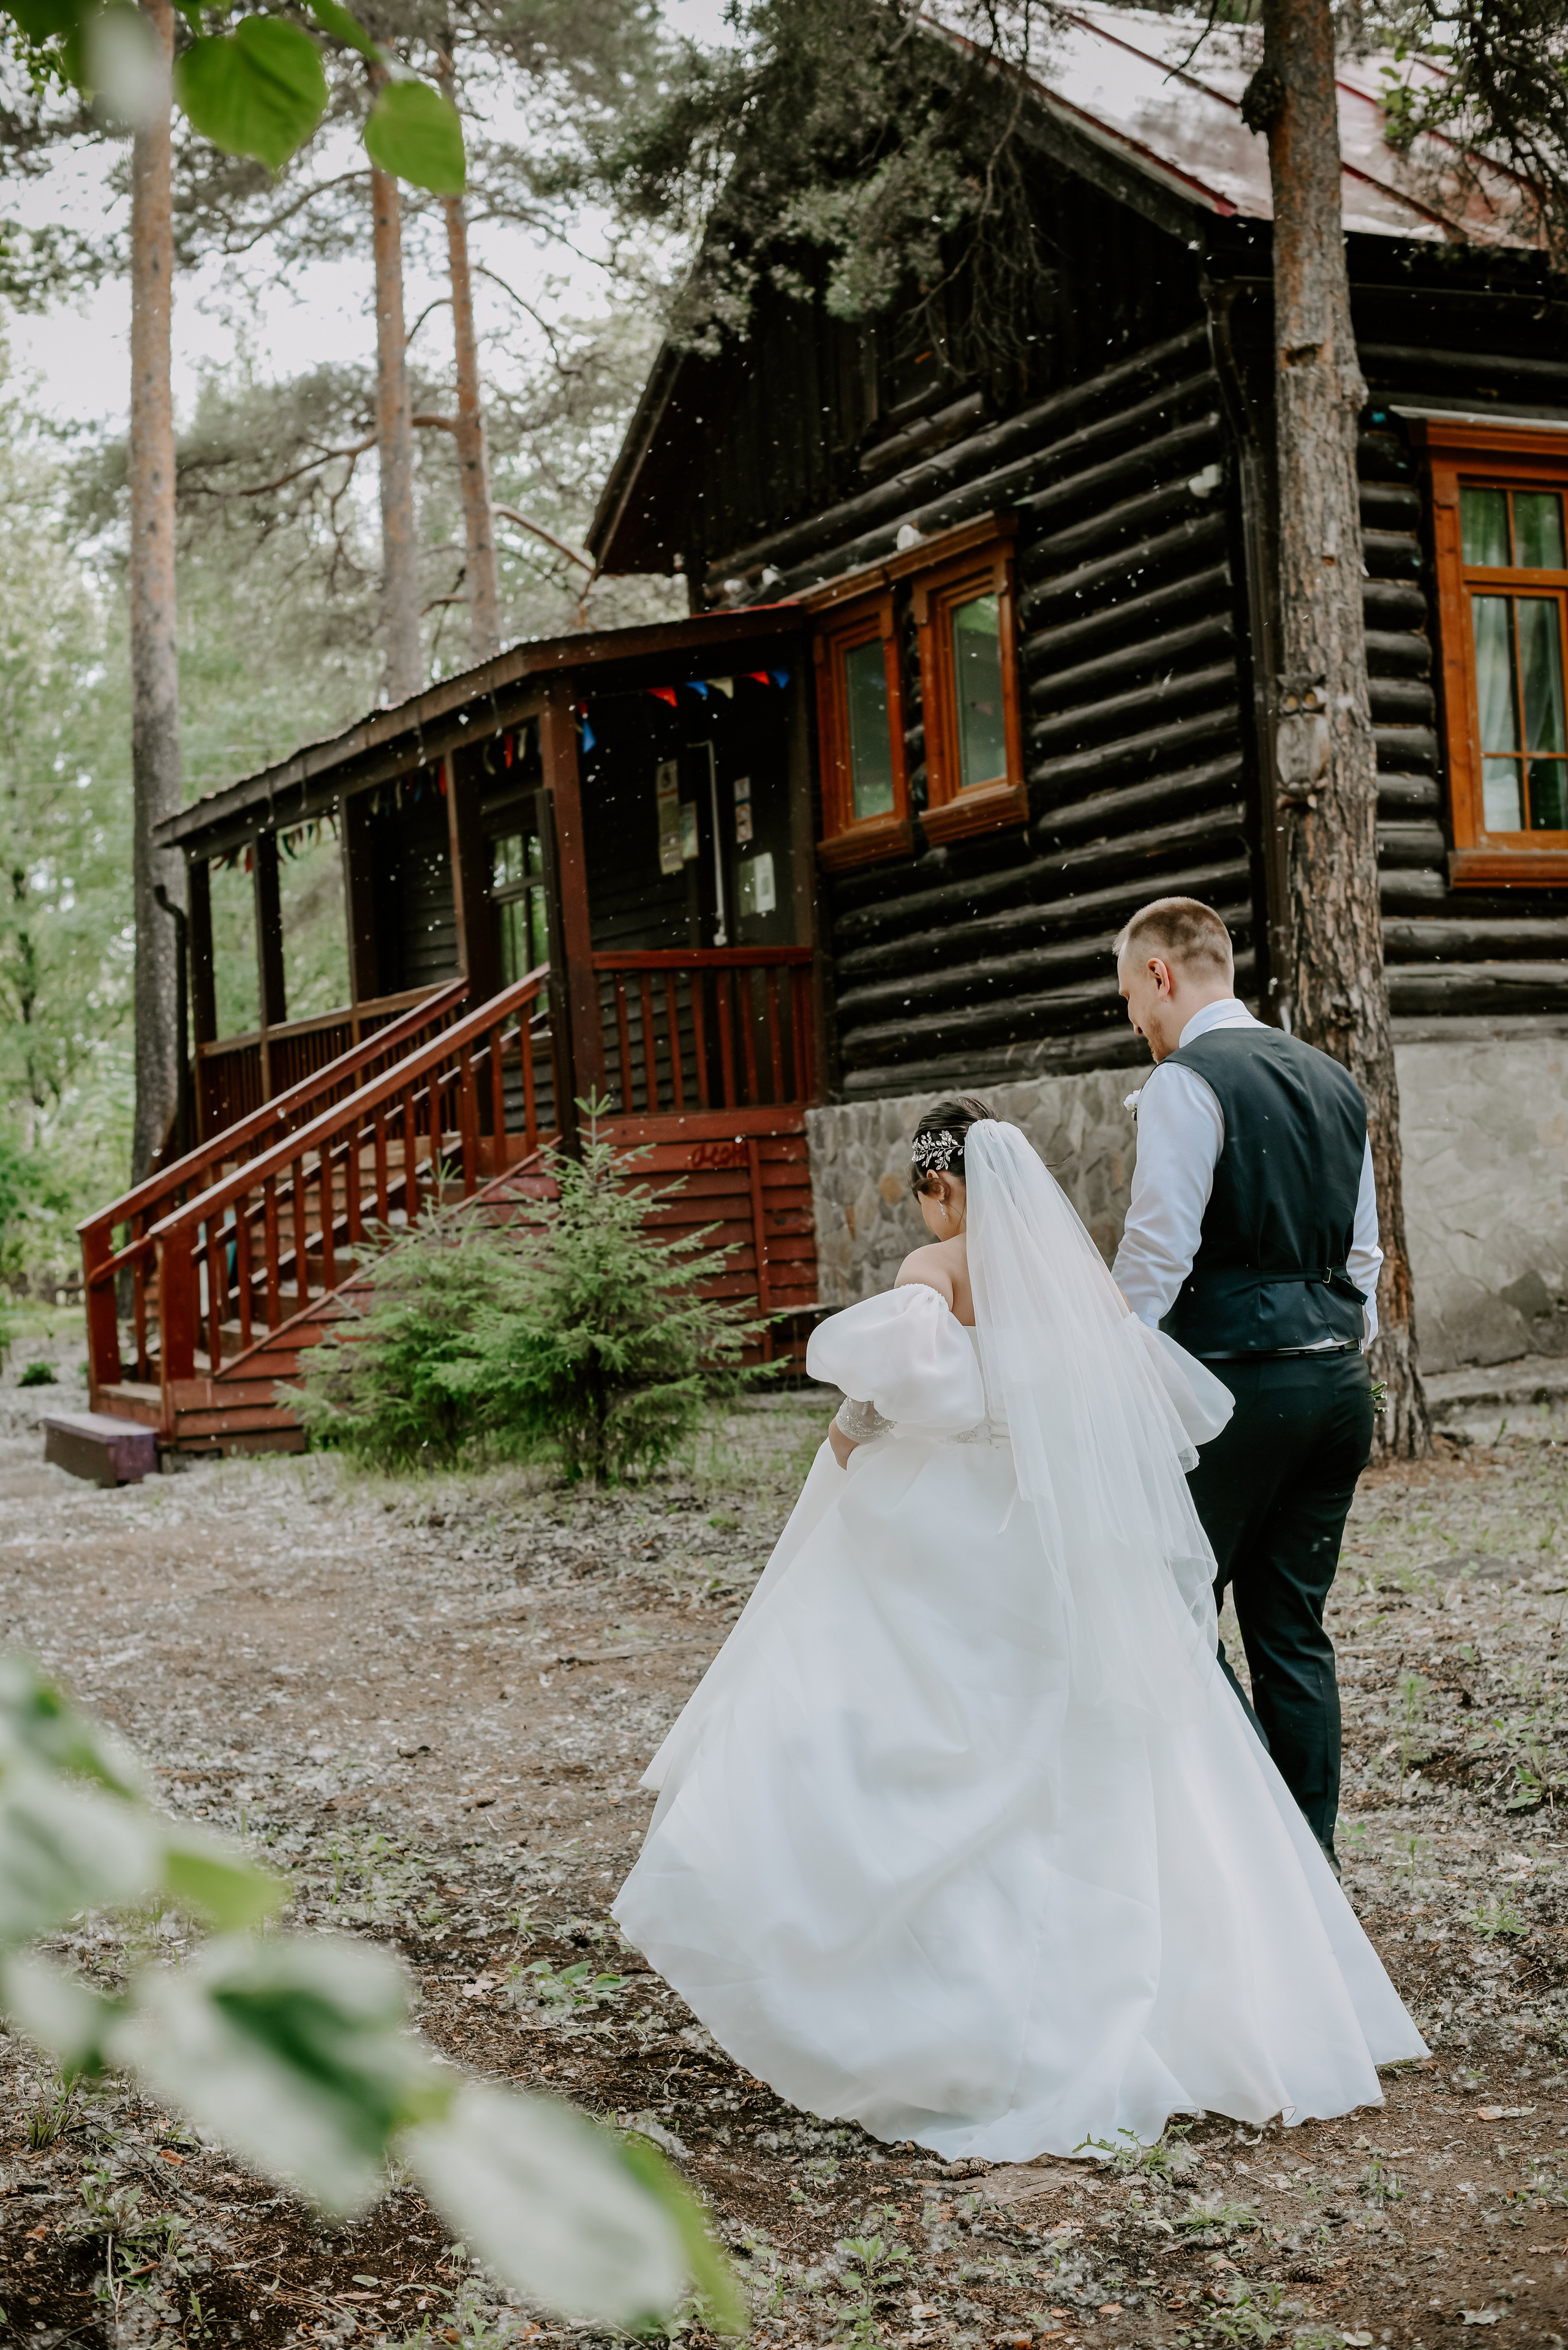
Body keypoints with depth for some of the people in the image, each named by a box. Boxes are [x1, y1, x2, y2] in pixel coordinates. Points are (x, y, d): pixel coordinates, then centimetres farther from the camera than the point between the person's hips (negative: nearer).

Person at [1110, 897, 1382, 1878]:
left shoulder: (1187, 1084, -11)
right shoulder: (1332, 1079, 14)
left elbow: (1158, 1256, -18)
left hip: (1240, 1382, -8)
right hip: (1339, 1380, 8)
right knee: (1294, 1631, 13)